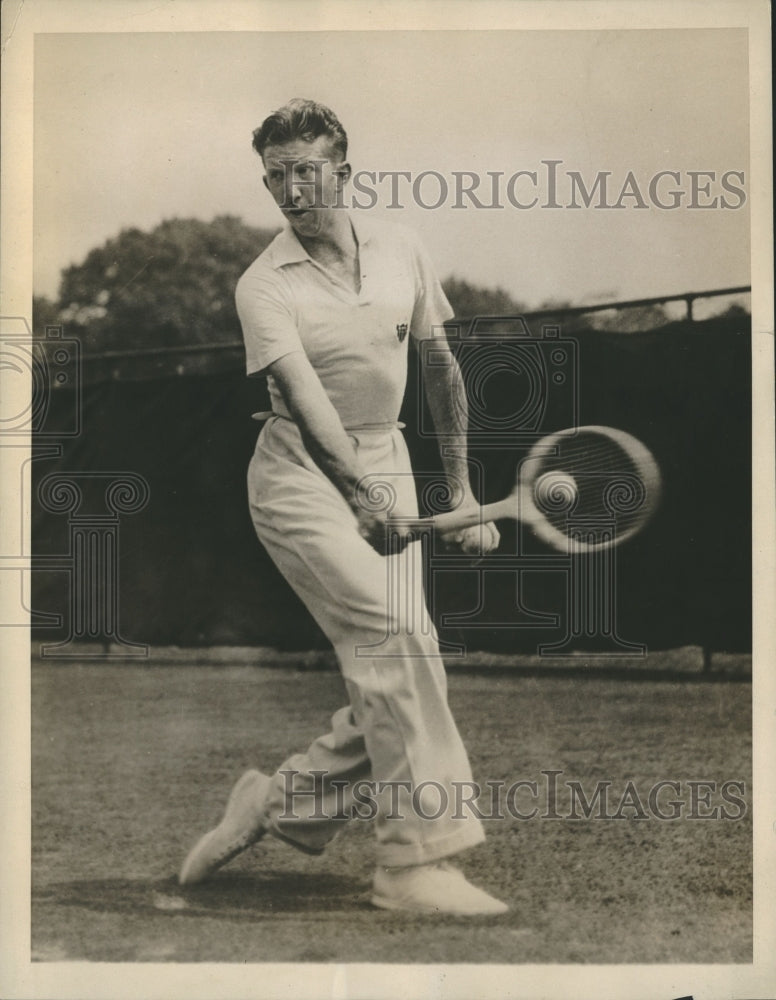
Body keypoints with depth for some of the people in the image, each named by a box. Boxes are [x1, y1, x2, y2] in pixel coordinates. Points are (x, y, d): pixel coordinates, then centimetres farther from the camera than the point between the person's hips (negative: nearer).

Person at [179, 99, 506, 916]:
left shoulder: (400, 250, 5)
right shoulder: (264, 285, -9)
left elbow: (440, 368, 12)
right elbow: (302, 398, -22)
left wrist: (460, 488, 10)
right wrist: (362, 498, -35)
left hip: (386, 470, 5)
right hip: (301, 476, -5)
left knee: (392, 684, -5)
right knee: (395, 635, -23)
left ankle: (276, 803, 16)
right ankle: (416, 861, -20)